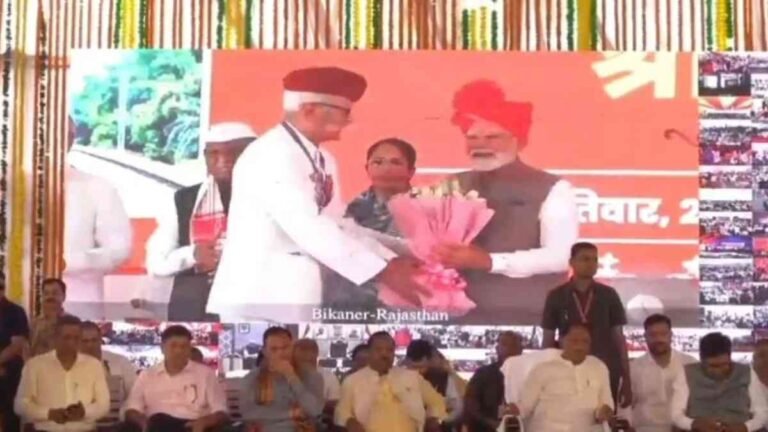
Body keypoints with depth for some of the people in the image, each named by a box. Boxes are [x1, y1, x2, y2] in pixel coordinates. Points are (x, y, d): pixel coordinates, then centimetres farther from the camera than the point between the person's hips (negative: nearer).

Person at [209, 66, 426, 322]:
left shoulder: (323, 161, 13)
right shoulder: (271, 156, -17)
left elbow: (334, 227, 14)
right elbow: (308, 228, -25)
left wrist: (390, 261, 2)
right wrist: (382, 272, -24)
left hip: (296, 299, 10)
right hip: (258, 299, -9)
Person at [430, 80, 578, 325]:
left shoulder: (552, 189, 1)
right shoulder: (451, 188, 12)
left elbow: (560, 256, -11)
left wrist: (490, 261, -20)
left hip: (531, 321, -3)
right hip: (464, 318, 3)